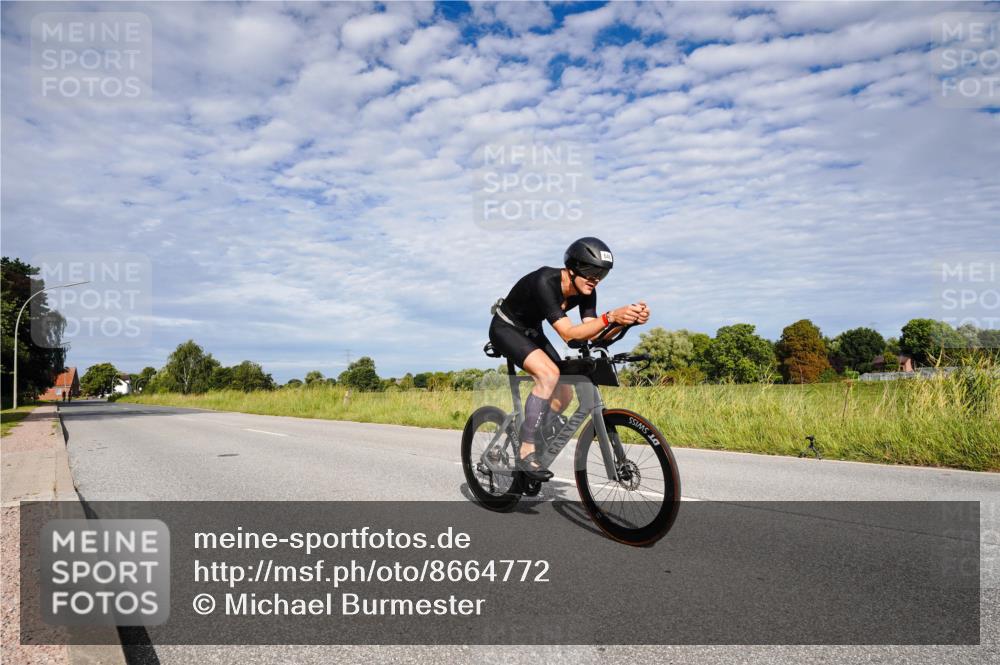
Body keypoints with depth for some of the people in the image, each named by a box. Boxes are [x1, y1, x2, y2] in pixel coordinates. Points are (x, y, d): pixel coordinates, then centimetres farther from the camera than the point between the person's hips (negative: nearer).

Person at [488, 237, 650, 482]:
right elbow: (568, 334, -42)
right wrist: (610, 317, -53)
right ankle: (526, 454, -23)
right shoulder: (545, 282, -34)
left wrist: (630, 319, -35)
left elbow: (592, 335, -21)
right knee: (549, 373, -31)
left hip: (531, 332, 8)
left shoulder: (586, 291, -13)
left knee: (564, 394, -2)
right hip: (506, 329, -7)